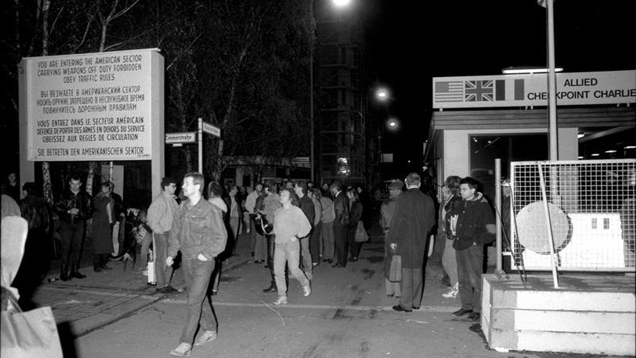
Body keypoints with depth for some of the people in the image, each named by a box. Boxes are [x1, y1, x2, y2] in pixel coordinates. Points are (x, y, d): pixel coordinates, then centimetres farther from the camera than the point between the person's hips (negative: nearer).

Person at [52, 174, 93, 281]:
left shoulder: (85, 196, 6)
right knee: (65, 248, -7)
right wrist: (68, 211, -13)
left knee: (77, 248, 5)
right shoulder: (64, 194, 1)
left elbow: (89, 212, 6)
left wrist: (79, 212, -11)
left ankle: (74, 270, 14)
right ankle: (63, 272, -3)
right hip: (66, 224, -2)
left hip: (79, 224, 2)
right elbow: (55, 207, -2)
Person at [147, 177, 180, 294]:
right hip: (161, 234, -8)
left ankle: (167, 284, 23)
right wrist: (160, 231, -15)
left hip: (171, 233, 8)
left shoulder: (172, 199, 10)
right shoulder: (159, 200, -15)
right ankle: (160, 286, 11)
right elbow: (152, 219, -16)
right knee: (161, 260, 1)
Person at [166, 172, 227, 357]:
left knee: (194, 302, -7)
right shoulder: (182, 208, 5)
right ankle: (210, 330, 35)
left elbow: (221, 237, -11)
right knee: (199, 298, 18)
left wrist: (206, 254, -14)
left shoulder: (210, 210, -14)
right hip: (186, 260, 7)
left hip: (202, 262, -7)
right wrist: (171, 253, 6)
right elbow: (175, 232, 13)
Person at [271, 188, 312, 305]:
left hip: (292, 244, -5)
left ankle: (305, 284, 25)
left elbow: (307, 226, -6)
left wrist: (297, 236, -11)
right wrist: (275, 235, 12)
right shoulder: (278, 211, 11)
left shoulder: (296, 211, -6)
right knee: (278, 270, -1)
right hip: (279, 244, 5)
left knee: (294, 270, -7)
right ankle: (282, 296, 7)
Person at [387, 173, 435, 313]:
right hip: (421, 241, 5)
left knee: (406, 271, 1)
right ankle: (416, 302, 23)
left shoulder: (404, 197, -11)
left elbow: (397, 219, -12)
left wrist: (392, 239, -7)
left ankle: (406, 304, 5)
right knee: (418, 270, 14)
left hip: (405, 240, -5)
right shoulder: (428, 200, 3)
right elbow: (431, 221, 10)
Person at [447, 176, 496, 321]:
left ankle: (477, 309, 4)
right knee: (463, 279, 13)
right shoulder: (462, 205, 11)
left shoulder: (483, 206, -9)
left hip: (473, 247, -7)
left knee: (475, 280, -4)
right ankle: (466, 306, 24)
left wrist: (477, 240, -11)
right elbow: (451, 218, 29)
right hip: (460, 246, 7)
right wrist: (452, 231, 15)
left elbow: (491, 230, -10)